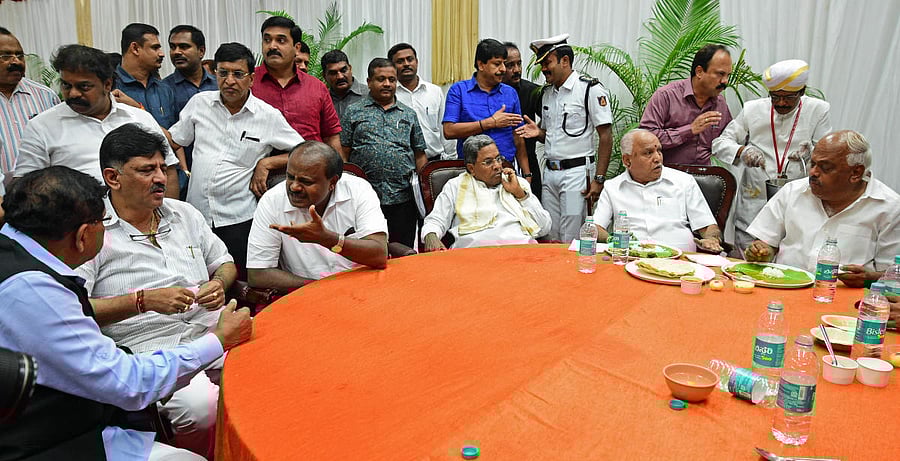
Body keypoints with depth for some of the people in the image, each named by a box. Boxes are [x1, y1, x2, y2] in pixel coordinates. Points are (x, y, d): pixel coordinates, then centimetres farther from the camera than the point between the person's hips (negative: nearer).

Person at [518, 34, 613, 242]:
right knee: (550, 239, 9)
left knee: (571, 241, -5)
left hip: (577, 172, -7)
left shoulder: (591, 90, -6)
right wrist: (538, 133, 2)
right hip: (549, 172, 7)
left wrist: (598, 179, -16)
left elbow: (606, 137, -10)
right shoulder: (547, 93, 15)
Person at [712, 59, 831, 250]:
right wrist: (742, 151, -15)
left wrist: (811, 152, -18)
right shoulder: (753, 109, 6)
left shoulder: (817, 110, 5)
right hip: (753, 204, 0)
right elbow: (719, 143, 6)